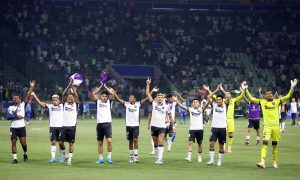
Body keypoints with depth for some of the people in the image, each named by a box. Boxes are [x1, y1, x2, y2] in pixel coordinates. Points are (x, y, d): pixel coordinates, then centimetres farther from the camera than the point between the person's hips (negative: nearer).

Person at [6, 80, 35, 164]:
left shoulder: (22, 105, 8)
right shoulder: (10, 108, 10)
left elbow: (28, 96, 0)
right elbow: (8, 116, -4)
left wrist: (31, 87, -5)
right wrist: (16, 116, -14)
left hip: (21, 127, -1)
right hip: (13, 128, 1)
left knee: (23, 143, -2)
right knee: (13, 143, -2)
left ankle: (25, 154, 25)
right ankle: (14, 158, 4)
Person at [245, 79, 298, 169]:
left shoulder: (277, 101, 5)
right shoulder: (262, 102, 5)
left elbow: (288, 96, 0)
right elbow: (251, 98, 4)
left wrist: (292, 87, -12)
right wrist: (246, 89, -6)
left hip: (276, 126, 2)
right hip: (267, 126, -1)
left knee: (275, 144, 9)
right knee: (265, 143, -15)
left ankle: (275, 162, 20)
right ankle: (262, 162, -22)